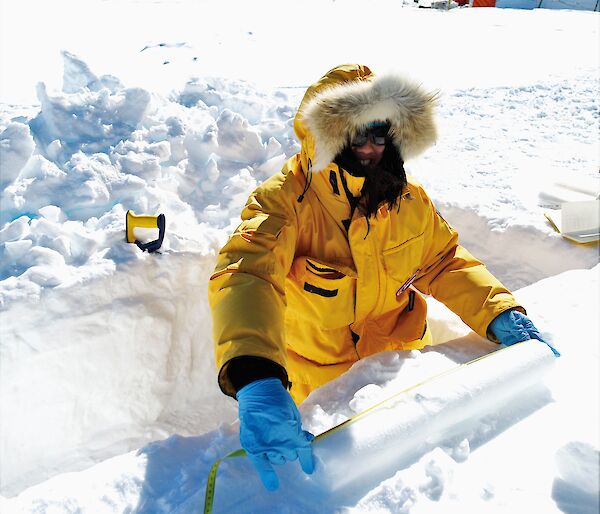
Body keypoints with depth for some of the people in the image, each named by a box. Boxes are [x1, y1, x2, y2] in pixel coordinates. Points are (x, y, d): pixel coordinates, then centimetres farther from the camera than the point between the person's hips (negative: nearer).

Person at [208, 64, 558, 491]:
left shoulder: (407, 198, -11)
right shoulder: (283, 201, -29)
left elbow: (445, 262, -1)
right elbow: (245, 277, -44)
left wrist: (500, 314, -19)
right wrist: (256, 381, -62)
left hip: (401, 363, 4)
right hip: (317, 385, -3)